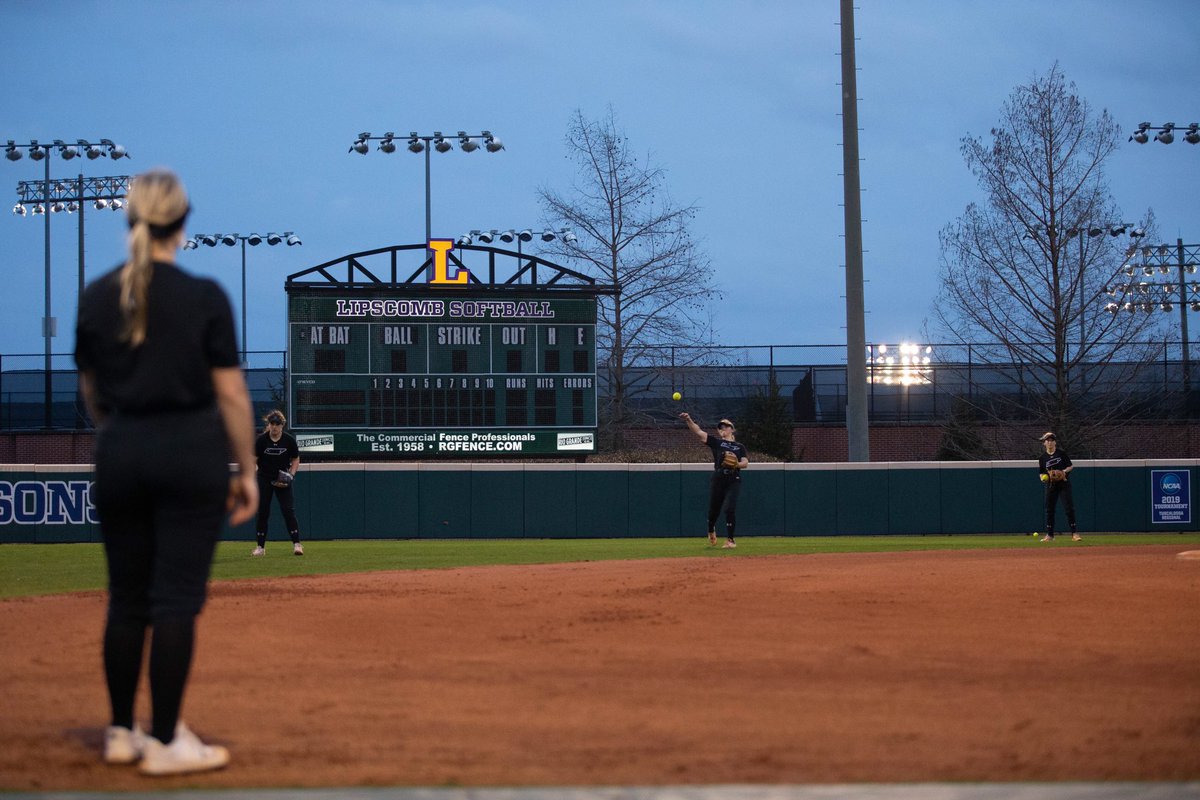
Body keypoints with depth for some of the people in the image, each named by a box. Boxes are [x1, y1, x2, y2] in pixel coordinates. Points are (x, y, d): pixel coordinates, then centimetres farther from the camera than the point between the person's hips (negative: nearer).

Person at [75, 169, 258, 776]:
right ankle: (165, 743, 2)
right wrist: (246, 471, 0)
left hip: (119, 454, 4)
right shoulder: (204, 297, -9)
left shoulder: (95, 298, 2)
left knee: (126, 598, 13)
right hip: (191, 454, -4)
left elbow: (90, 394, 11)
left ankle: (121, 734, 19)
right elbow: (231, 394, -8)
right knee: (176, 600, 0)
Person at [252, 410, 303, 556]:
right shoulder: (261, 440, -9)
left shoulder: (289, 440, -7)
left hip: (282, 481, 0)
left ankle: (296, 544, -7)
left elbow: (296, 460, 6)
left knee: (289, 510, -10)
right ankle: (260, 547, 11)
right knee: (262, 512, 2)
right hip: (264, 479, 0)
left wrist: (291, 475, -10)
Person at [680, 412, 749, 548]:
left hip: (734, 481, 0)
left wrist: (737, 464, -18)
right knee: (713, 509, 7)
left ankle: (730, 539, -5)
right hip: (717, 480, 0)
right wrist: (689, 420, -16)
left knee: (730, 509, -13)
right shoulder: (716, 442, 10)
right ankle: (711, 533, 36)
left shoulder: (739, 446, 15)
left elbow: (745, 463, 4)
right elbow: (698, 432, -1)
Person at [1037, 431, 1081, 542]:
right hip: (1051, 485, 2)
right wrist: (1044, 478, -13)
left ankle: (1074, 533, -8)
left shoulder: (1062, 454, 1)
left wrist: (1064, 471, -16)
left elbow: (1071, 466, 4)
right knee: (1049, 509, 3)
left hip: (1064, 484, -2)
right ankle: (1049, 535, 12)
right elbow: (1042, 474, 9)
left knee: (1069, 508, -10)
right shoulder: (1042, 458, 6)